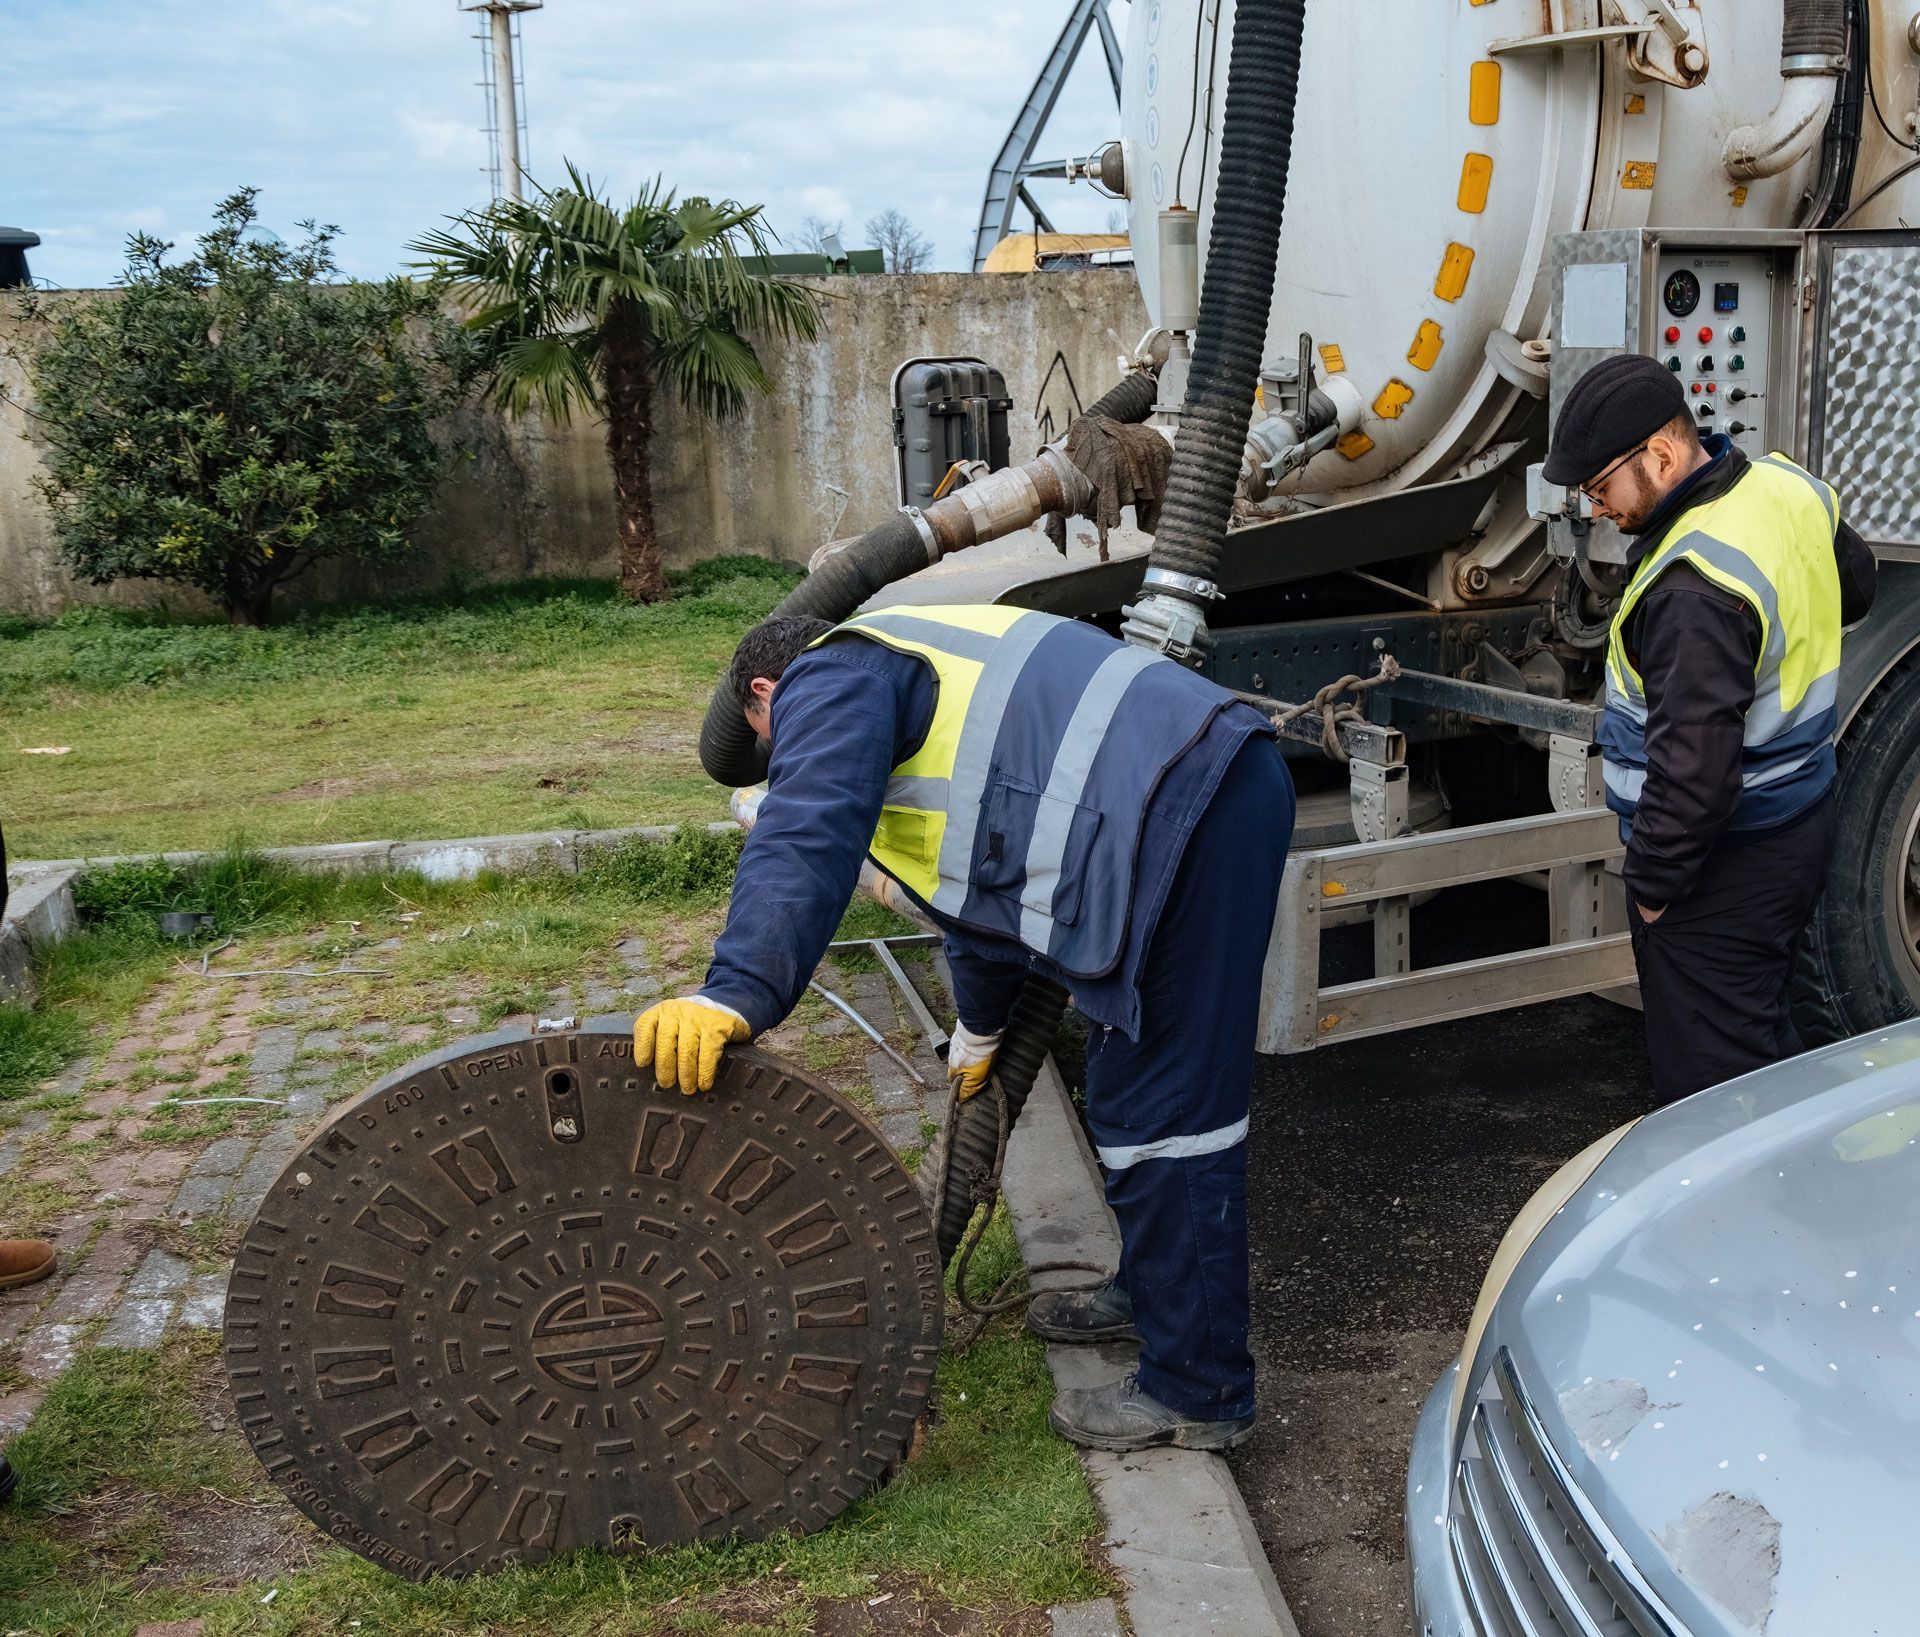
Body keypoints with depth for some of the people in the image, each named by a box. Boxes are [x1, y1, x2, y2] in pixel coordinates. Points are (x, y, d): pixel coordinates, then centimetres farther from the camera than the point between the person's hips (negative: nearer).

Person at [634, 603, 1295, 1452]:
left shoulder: (830, 679, 3)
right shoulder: (920, 674, 33)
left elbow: (807, 835, -19)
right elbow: (990, 875, 42)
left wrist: (736, 993, -29)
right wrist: (980, 1032, 52)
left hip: (1188, 814, -11)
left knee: (1166, 1109, -3)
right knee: (1133, 1085, 23)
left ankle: (1196, 1389, 8)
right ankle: (1151, 1291, 40)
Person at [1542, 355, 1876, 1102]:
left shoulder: (1696, 591, -30)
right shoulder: (1785, 484, 0)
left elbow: (1693, 768, -29)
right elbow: (1854, 582, 22)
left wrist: (1651, 883, -16)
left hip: (1724, 871, -10)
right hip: (1797, 823, 10)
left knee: (1709, 1085, 0)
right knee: (1766, 1048, 24)